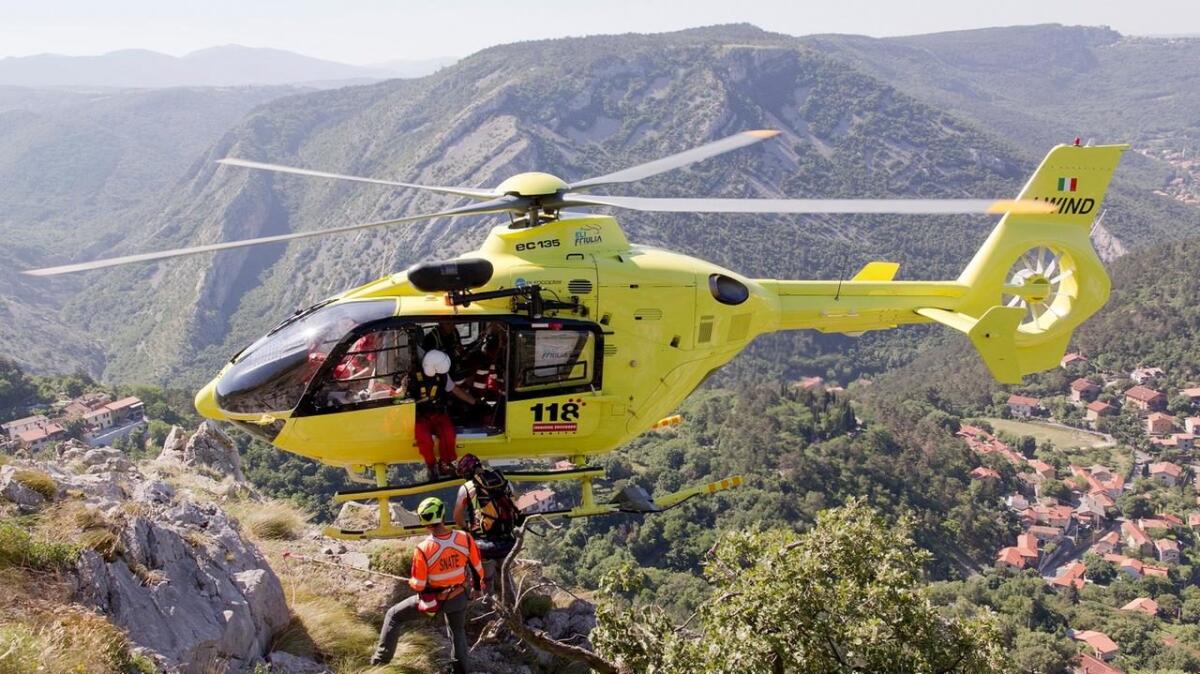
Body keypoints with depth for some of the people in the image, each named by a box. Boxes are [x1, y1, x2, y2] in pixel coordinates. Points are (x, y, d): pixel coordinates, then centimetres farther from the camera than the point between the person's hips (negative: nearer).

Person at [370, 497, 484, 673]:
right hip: (460, 596, 3)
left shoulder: (423, 550, -30)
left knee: (394, 615, 19)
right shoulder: (465, 538, -20)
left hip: (433, 599, -3)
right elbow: (477, 566, -4)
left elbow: (418, 585, -18)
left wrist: (410, 582, 7)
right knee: (457, 630, 31)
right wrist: (478, 586, 17)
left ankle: (381, 659, 24)